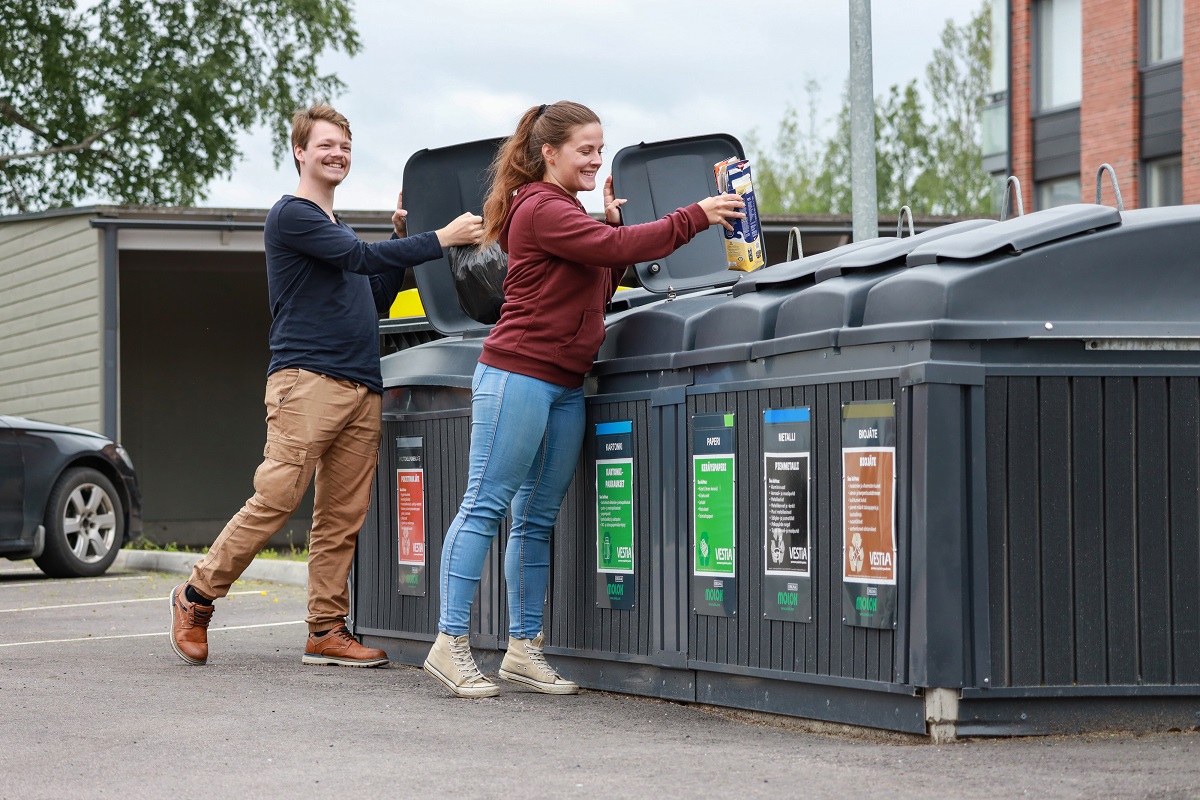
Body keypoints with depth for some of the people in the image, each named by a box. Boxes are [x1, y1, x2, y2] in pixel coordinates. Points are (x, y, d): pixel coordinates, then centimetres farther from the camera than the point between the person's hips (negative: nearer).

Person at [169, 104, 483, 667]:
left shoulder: (339, 229, 26)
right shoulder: (291, 216, -1)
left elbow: (377, 297, 26)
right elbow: (360, 258, -11)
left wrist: (399, 236, 17)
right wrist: (441, 239, -10)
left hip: (362, 388, 8)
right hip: (306, 380, -8)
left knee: (343, 516, 2)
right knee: (276, 499, -13)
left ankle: (327, 631, 3)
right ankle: (196, 598, 0)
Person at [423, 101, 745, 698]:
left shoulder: (562, 212, 22)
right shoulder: (541, 209, -10)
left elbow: (600, 288, 23)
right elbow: (617, 249, -21)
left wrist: (611, 223, 13)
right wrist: (694, 218, -20)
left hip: (565, 384, 10)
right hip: (519, 374, -10)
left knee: (537, 519, 9)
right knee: (485, 506, -8)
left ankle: (523, 648, 12)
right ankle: (450, 644, -7)